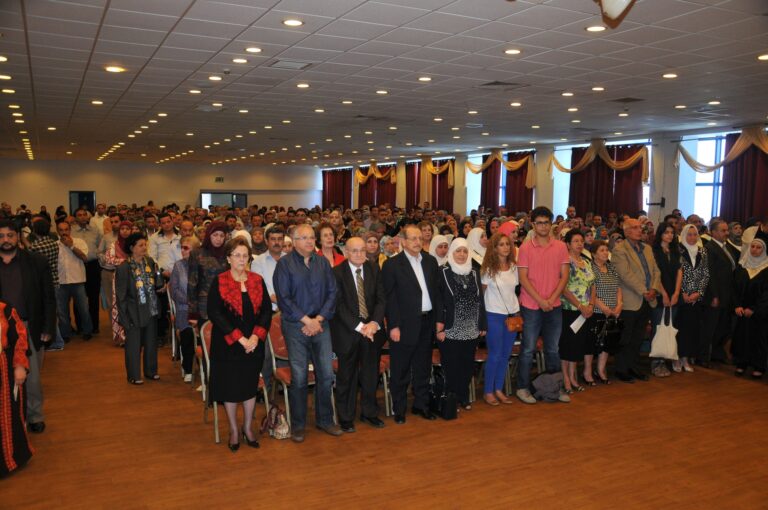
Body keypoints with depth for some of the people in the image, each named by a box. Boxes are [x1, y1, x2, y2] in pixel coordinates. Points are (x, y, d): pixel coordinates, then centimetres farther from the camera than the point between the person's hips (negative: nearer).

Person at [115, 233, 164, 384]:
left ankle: (150, 371, 31)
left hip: (151, 310, 5)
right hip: (134, 313, -5)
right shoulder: (123, 268, -13)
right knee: (134, 345, 7)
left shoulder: (150, 262, 0)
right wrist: (124, 317, -11)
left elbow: (157, 286, 8)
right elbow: (121, 295, -10)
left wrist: (158, 274, -12)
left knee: (151, 342, 15)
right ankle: (134, 375, 21)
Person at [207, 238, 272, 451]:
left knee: (250, 385, 10)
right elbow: (214, 313, -12)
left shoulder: (257, 281, 4)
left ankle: (248, 428, 27)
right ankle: (234, 430, 24)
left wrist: (255, 336, -13)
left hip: (254, 343, 3)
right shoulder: (219, 281, -6)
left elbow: (267, 310, 1)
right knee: (230, 386, 6)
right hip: (227, 344, -3)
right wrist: (239, 338, -17)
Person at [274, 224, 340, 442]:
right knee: (299, 377, 1)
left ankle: (324, 419, 23)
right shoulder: (285, 263, -3)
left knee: (326, 374, 6)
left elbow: (332, 292, 5)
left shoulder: (322, 262, 8)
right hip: (295, 326, -3)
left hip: (320, 324, 3)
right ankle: (297, 425, 16)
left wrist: (318, 319, -7)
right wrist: (306, 320, -12)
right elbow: (283, 298, -9)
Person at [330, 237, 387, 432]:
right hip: (347, 331, -3)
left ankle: (369, 412, 30)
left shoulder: (374, 269, 3)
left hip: (372, 328, 4)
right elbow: (339, 305, -13)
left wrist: (374, 323, -14)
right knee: (347, 377, 7)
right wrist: (359, 326, -19)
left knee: (371, 374, 13)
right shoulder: (337, 273, -9)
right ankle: (346, 418, 22)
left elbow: (381, 298, 0)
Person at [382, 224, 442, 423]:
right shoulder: (392, 265, -7)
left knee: (423, 367, 16)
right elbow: (389, 298, -9)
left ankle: (421, 404, 30)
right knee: (401, 371, 6)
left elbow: (436, 291, 10)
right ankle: (399, 409, 19)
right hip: (405, 325, -5)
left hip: (427, 322, 5)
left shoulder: (430, 261, 8)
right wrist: (394, 326, -13)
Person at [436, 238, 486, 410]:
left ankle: (463, 397, 25)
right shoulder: (443, 272, -5)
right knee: (451, 366, 3)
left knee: (467, 365, 10)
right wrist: (439, 327, -12)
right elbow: (437, 301, -8)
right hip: (450, 330, -4)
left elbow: (480, 300, 12)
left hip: (471, 330, 4)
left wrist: (483, 325, 10)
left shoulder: (475, 273, 9)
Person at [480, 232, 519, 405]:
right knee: (495, 355, -1)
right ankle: (488, 391, 11)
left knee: (506, 354, 9)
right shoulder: (488, 268, -7)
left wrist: (517, 312, 8)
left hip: (512, 314, 5)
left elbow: (514, 290, 14)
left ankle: (499, 389, 21)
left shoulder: (514, 267, 5)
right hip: (494, 315, -5)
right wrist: (482, 316, -1)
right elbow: (481, 292, 0)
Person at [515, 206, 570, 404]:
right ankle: (522, 388, 15)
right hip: (531, 306, -3)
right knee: (528, 349, 4)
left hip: (554, 306, 3)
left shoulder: (560, 247, 3)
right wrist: (540, 300, -14)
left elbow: (564, 275, 2)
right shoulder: (525, 247, -5)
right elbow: (523, 278, -8)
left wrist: (552, 299, -10)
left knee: (553, 349, 14)